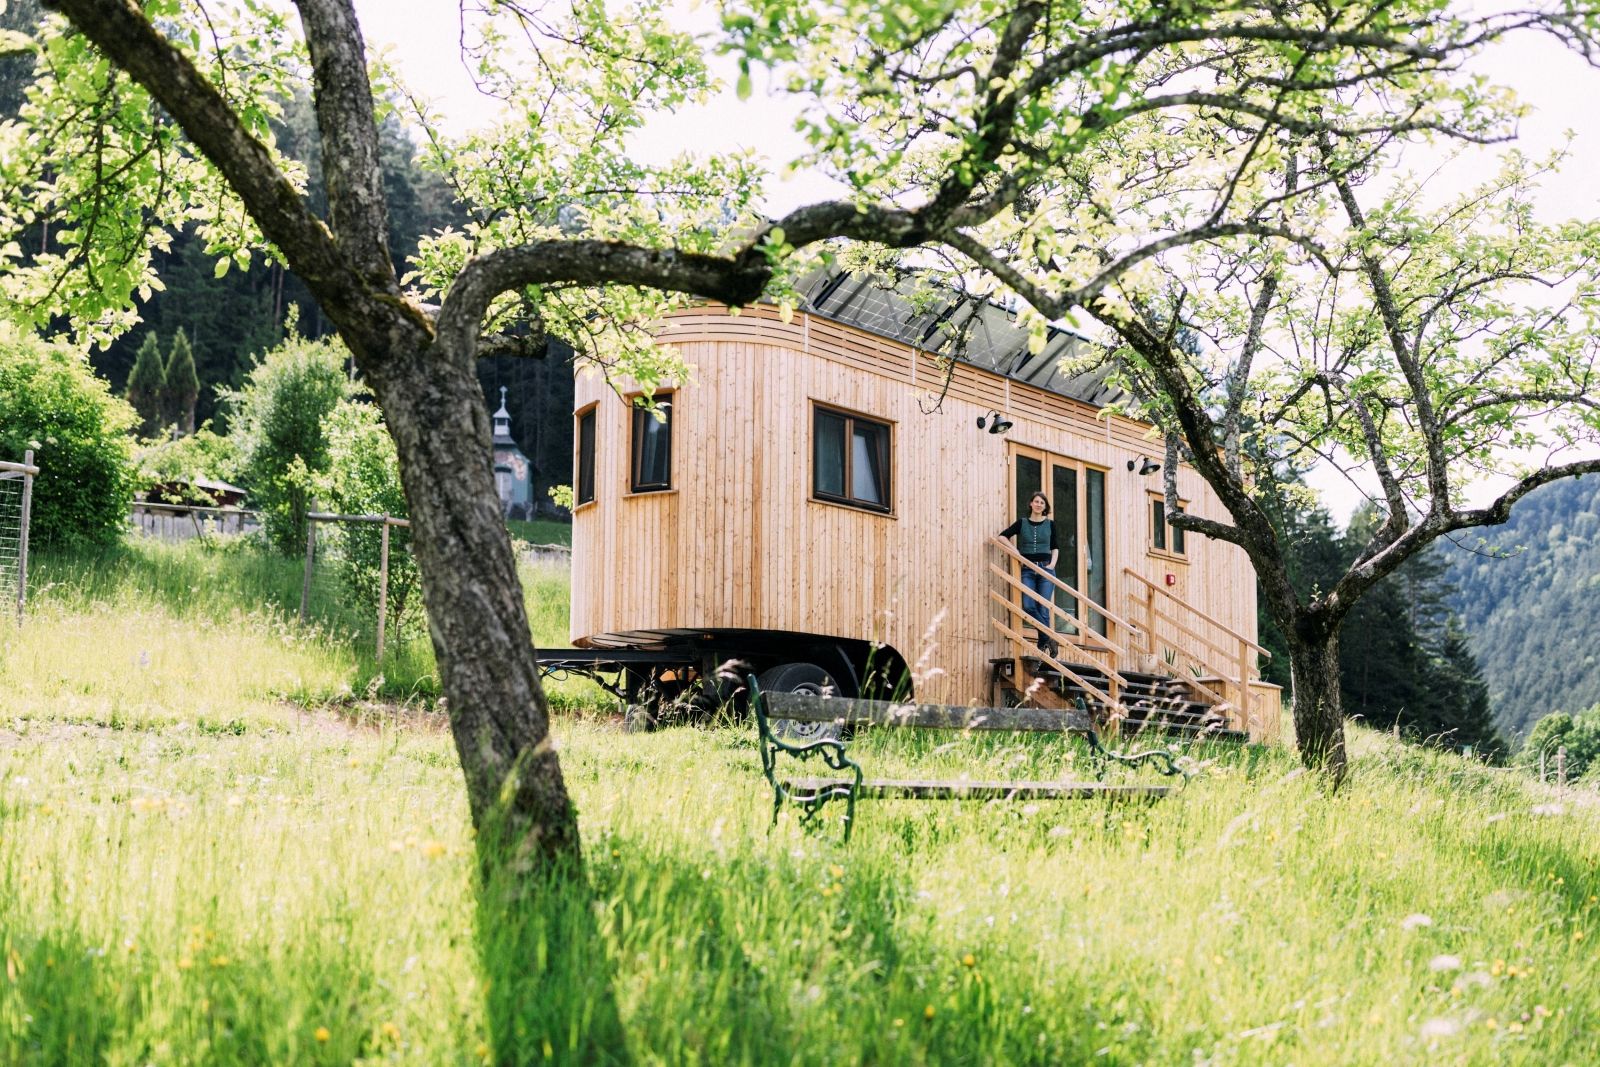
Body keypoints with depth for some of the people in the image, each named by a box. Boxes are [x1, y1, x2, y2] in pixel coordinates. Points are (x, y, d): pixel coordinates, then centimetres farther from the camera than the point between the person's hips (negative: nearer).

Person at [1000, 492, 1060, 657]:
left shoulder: (1050, 524, 10)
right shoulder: (1022, 523, 9)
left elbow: (1055, 547, 17)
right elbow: (1002, 536, 9)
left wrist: (1052, 563, 1)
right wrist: (1014, 550, -5)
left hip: (1045, 569, 0)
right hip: (1027, 570, 0)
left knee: (1043, 609, -6)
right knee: (1028, 606, -18)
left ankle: (1044, 645, -1)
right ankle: (1050, 634, -9)